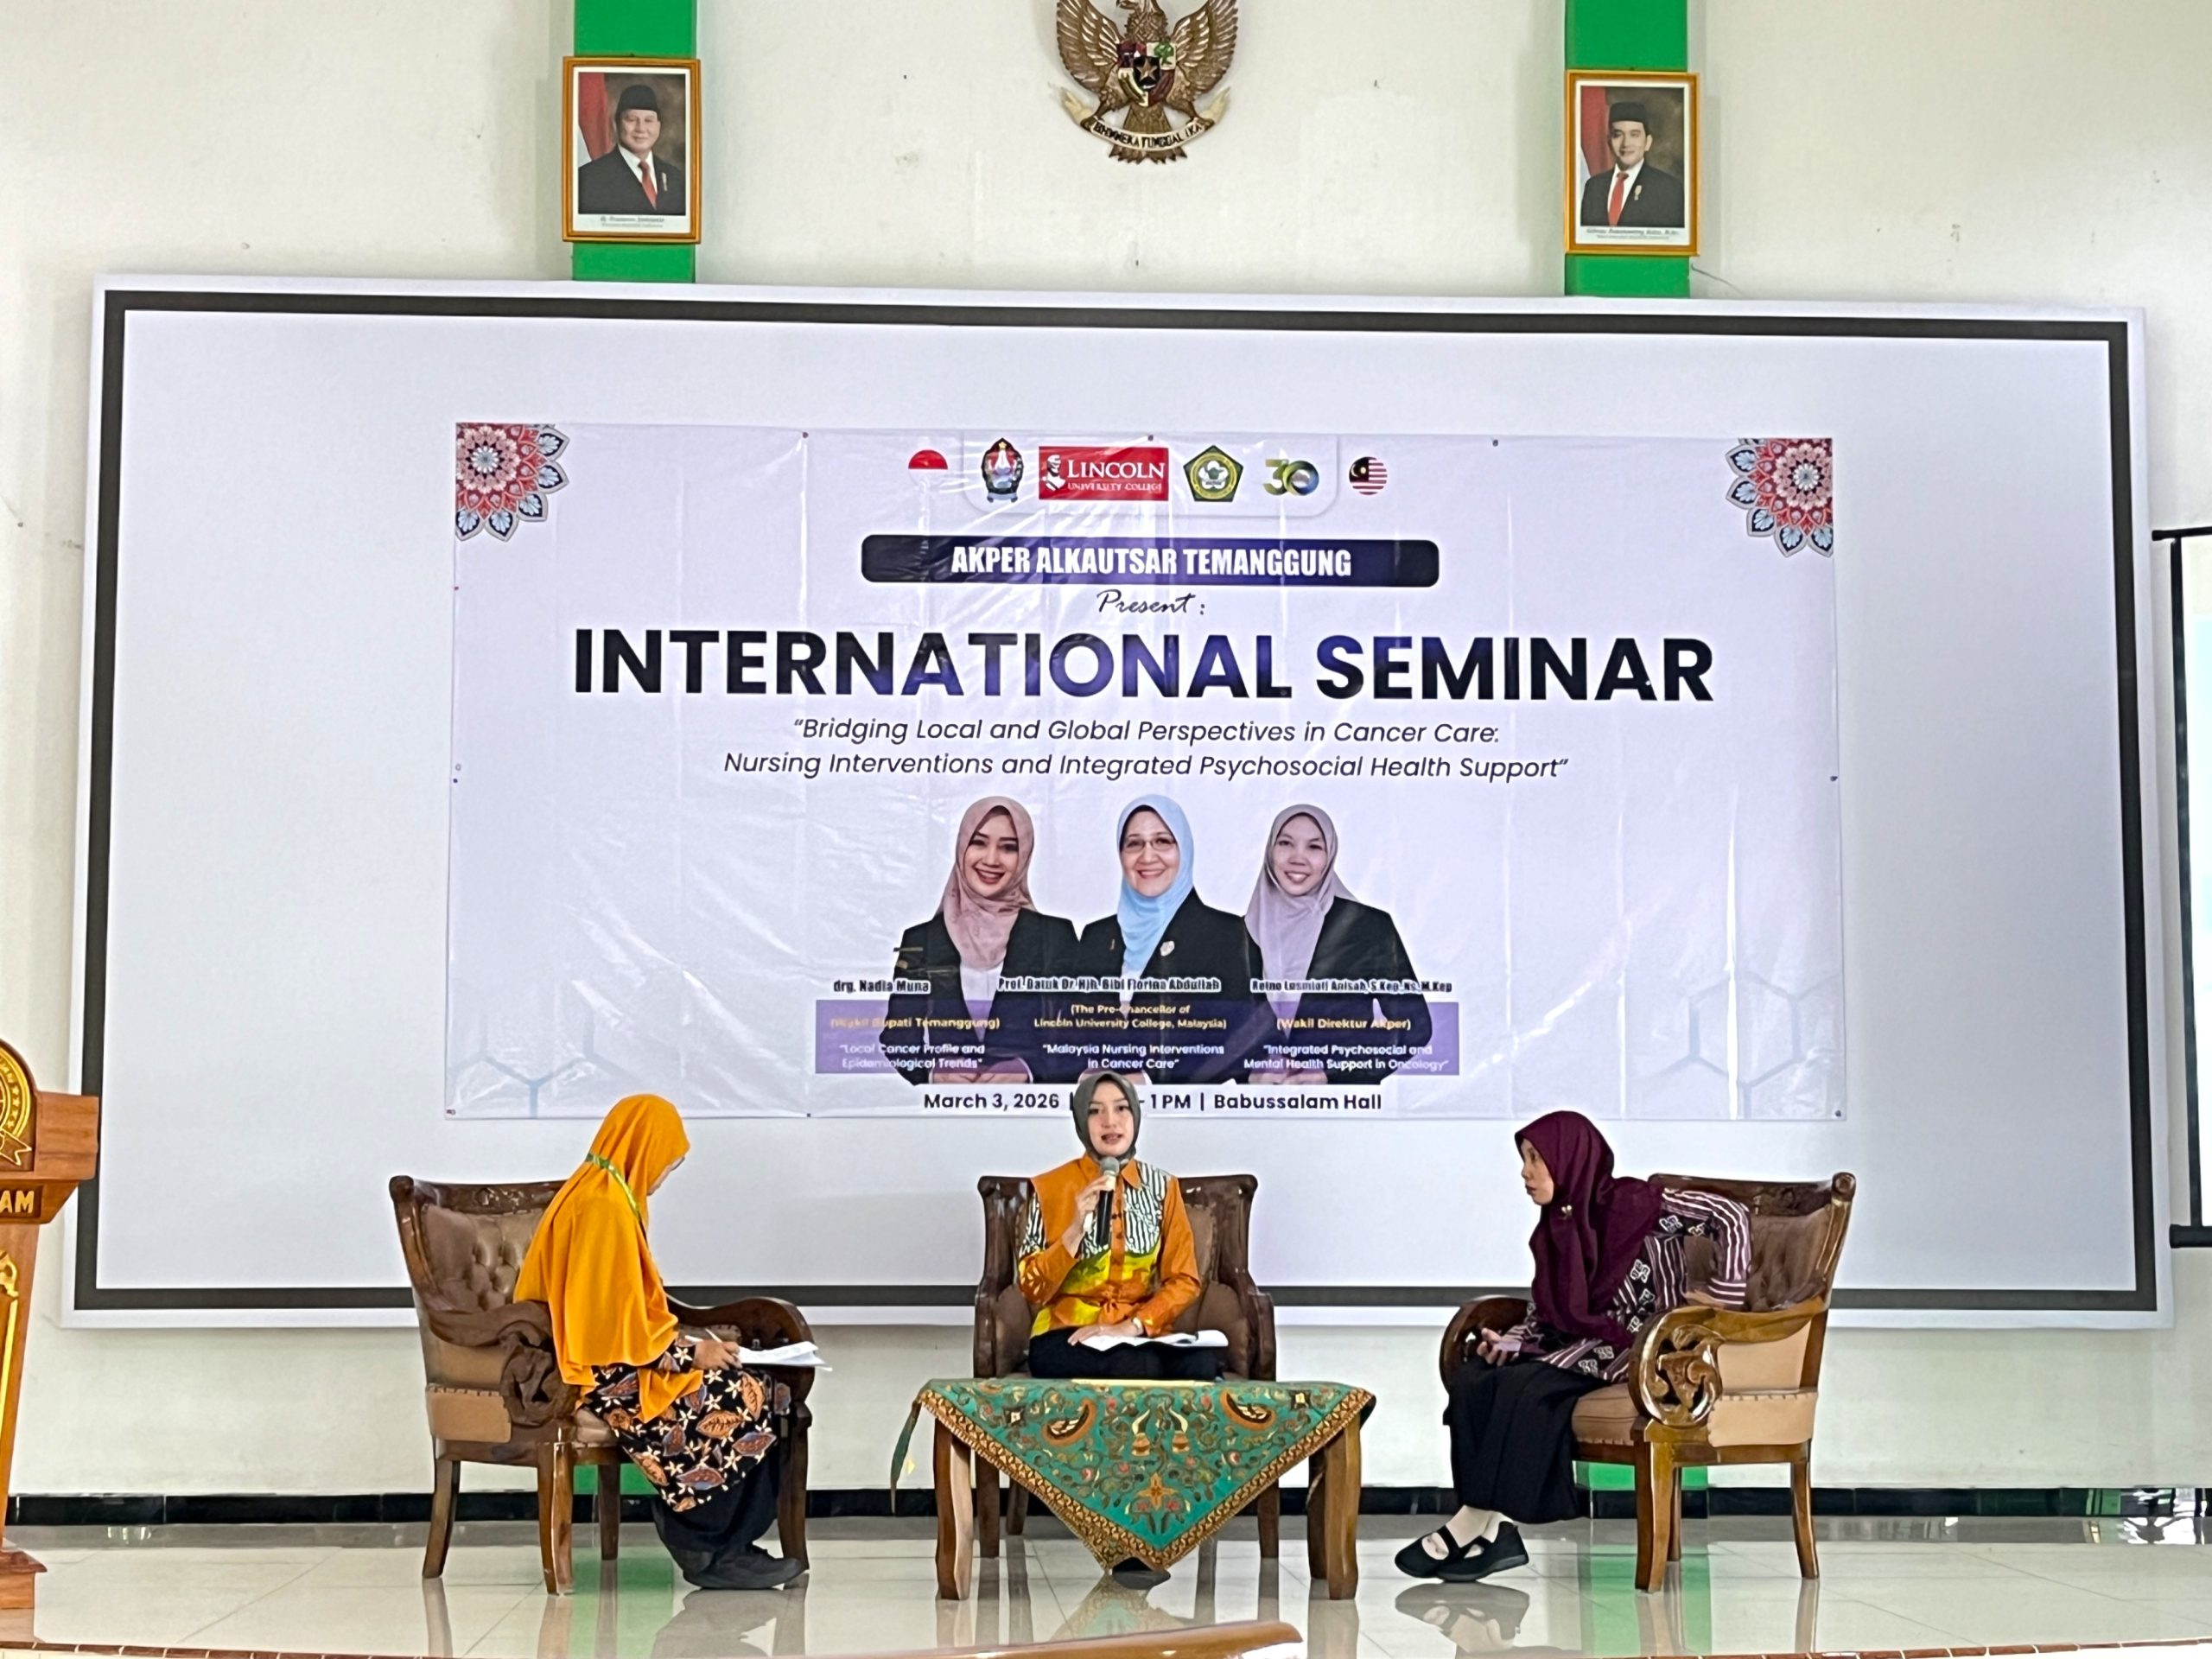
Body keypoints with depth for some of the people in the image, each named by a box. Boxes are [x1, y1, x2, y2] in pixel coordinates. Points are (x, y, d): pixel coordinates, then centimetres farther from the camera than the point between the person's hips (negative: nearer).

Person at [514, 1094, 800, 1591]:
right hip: (603, 1375, -10)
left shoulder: (594, 1193, 14)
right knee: (741, 1398, -15)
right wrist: (691, 1351, -12)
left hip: (605, 1359, 10)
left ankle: (719, 1545, -2)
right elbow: (617, 1327, -22)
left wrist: (685, 1341, 11)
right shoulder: (604, 1207, -18)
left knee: (751, 1388, -1)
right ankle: (709, 1549, -4)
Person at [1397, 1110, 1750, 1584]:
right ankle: (1493, 1532, -26)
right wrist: (1508, 1343, -3)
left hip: (1633, 1350, -7)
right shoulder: (1553, 1230, 15)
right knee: (1470, 1380, -18)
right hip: (1572, 1347, 7)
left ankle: (1475, 1523, -24)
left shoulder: (1635, 1204, -7)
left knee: (1524, 1387, -31)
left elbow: (1731, 1216, -11)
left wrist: (1723, 1294, -12)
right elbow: (1542, 1315, 17)